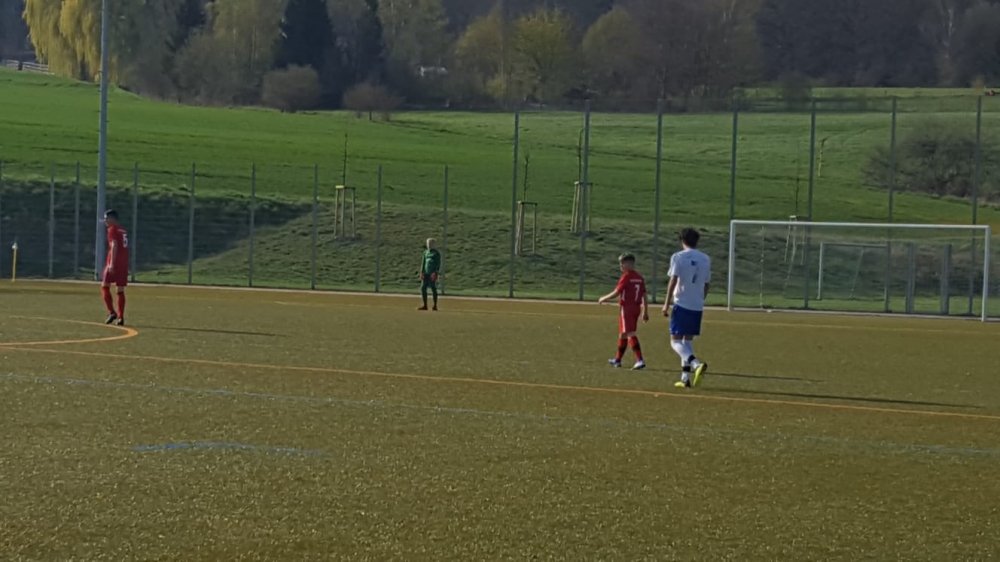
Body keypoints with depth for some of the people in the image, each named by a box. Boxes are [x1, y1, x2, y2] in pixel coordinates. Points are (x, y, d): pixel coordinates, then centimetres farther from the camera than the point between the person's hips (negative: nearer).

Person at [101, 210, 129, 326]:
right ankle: (120, 317, 1)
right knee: (120, 289, 6)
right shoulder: (123, 230, 18)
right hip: (124, 264, 7)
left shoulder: (112, 229, -6)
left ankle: (112, 312, -10)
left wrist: (112, 263, -22)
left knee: (105, 286, 2)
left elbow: (114, 246, -17)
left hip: (114, 263, -7)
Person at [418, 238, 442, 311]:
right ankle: (425, 305, 6)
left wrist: (436, 273, -18)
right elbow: (423, 262, 15)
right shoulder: (425, 252, 14)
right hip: (426, 273, 6)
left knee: (433, 288, -4)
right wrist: (422, 272, 6)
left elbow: (438, 264, -9)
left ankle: (435, 306, 2)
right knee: (423, 288, 0)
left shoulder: (436, 253, -4)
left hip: (433, 273, -6)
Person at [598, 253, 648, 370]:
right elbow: (644, 296, 10)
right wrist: (645, 312, 16)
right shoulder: (639, 277, 9)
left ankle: (640, 360, -23)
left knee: (630, 334, -11)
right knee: (623, 334, 20)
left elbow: (616, 293, -13)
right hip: (636, 308, 8)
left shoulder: (626, 277, -13)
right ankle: (618, 360, 32)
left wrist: (603, 299, 2)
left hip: (626, 308, -8)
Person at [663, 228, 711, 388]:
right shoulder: (706, 259, 10)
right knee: (688, 339, 15)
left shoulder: (678, 257, -6)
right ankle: (685, 377, 11)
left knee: (676, 340, -2)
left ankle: (696, 364, -26)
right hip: (698, 306, 5)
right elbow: (706, 285, 13)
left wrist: (667, 303, -8)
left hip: (681, 304, -5)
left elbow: (673, 281, -12)